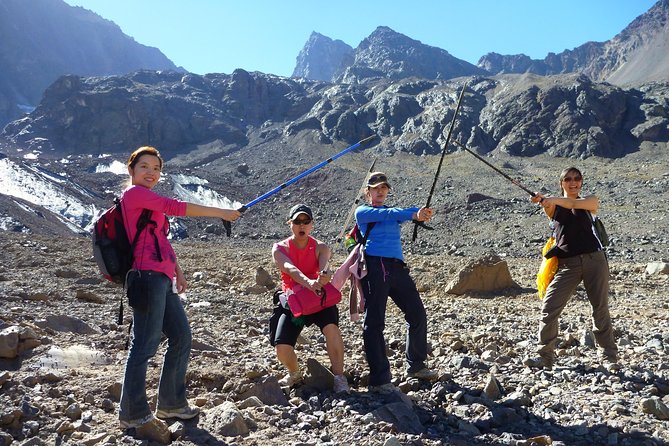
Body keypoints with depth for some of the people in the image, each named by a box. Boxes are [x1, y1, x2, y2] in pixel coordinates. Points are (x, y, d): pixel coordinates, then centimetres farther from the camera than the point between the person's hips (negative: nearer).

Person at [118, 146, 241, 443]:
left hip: (162, 280, 10)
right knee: (145, 345, -7)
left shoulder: (149, 201, 24)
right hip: (147, 278, -10)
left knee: (181, 337, 12)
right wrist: (221, 213, -10)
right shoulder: (134, 193, -4)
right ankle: (134, 415, 3)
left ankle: (171, 402, 24)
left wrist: (177, 271, 16)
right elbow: (175, 207, -13)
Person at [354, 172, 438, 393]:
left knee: (418, 315, 8)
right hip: (375, 266, -6)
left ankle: (416, 366, 25)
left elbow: (405, 212, 2)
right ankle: (379, 380, -5)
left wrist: (421, 212, -20)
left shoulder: (393, 212, 25)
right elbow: (387, 214, -11)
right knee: (374, 322, -7)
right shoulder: (362, 212, 9)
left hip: (397, 267, 6)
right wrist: (413, 214, -22)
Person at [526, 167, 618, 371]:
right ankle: (545, 357, 1)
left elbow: (575, 204, -16)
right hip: (567, 264, 1)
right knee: (548, 309, -7)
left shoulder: (591, 201, 7)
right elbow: (547, 206, -16)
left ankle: (610, 356, 20)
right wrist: (540, 199, -39)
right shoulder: (553, 205, 10)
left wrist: (555, 199, -33)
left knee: (600, 309, 5)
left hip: (593, 259, -1)